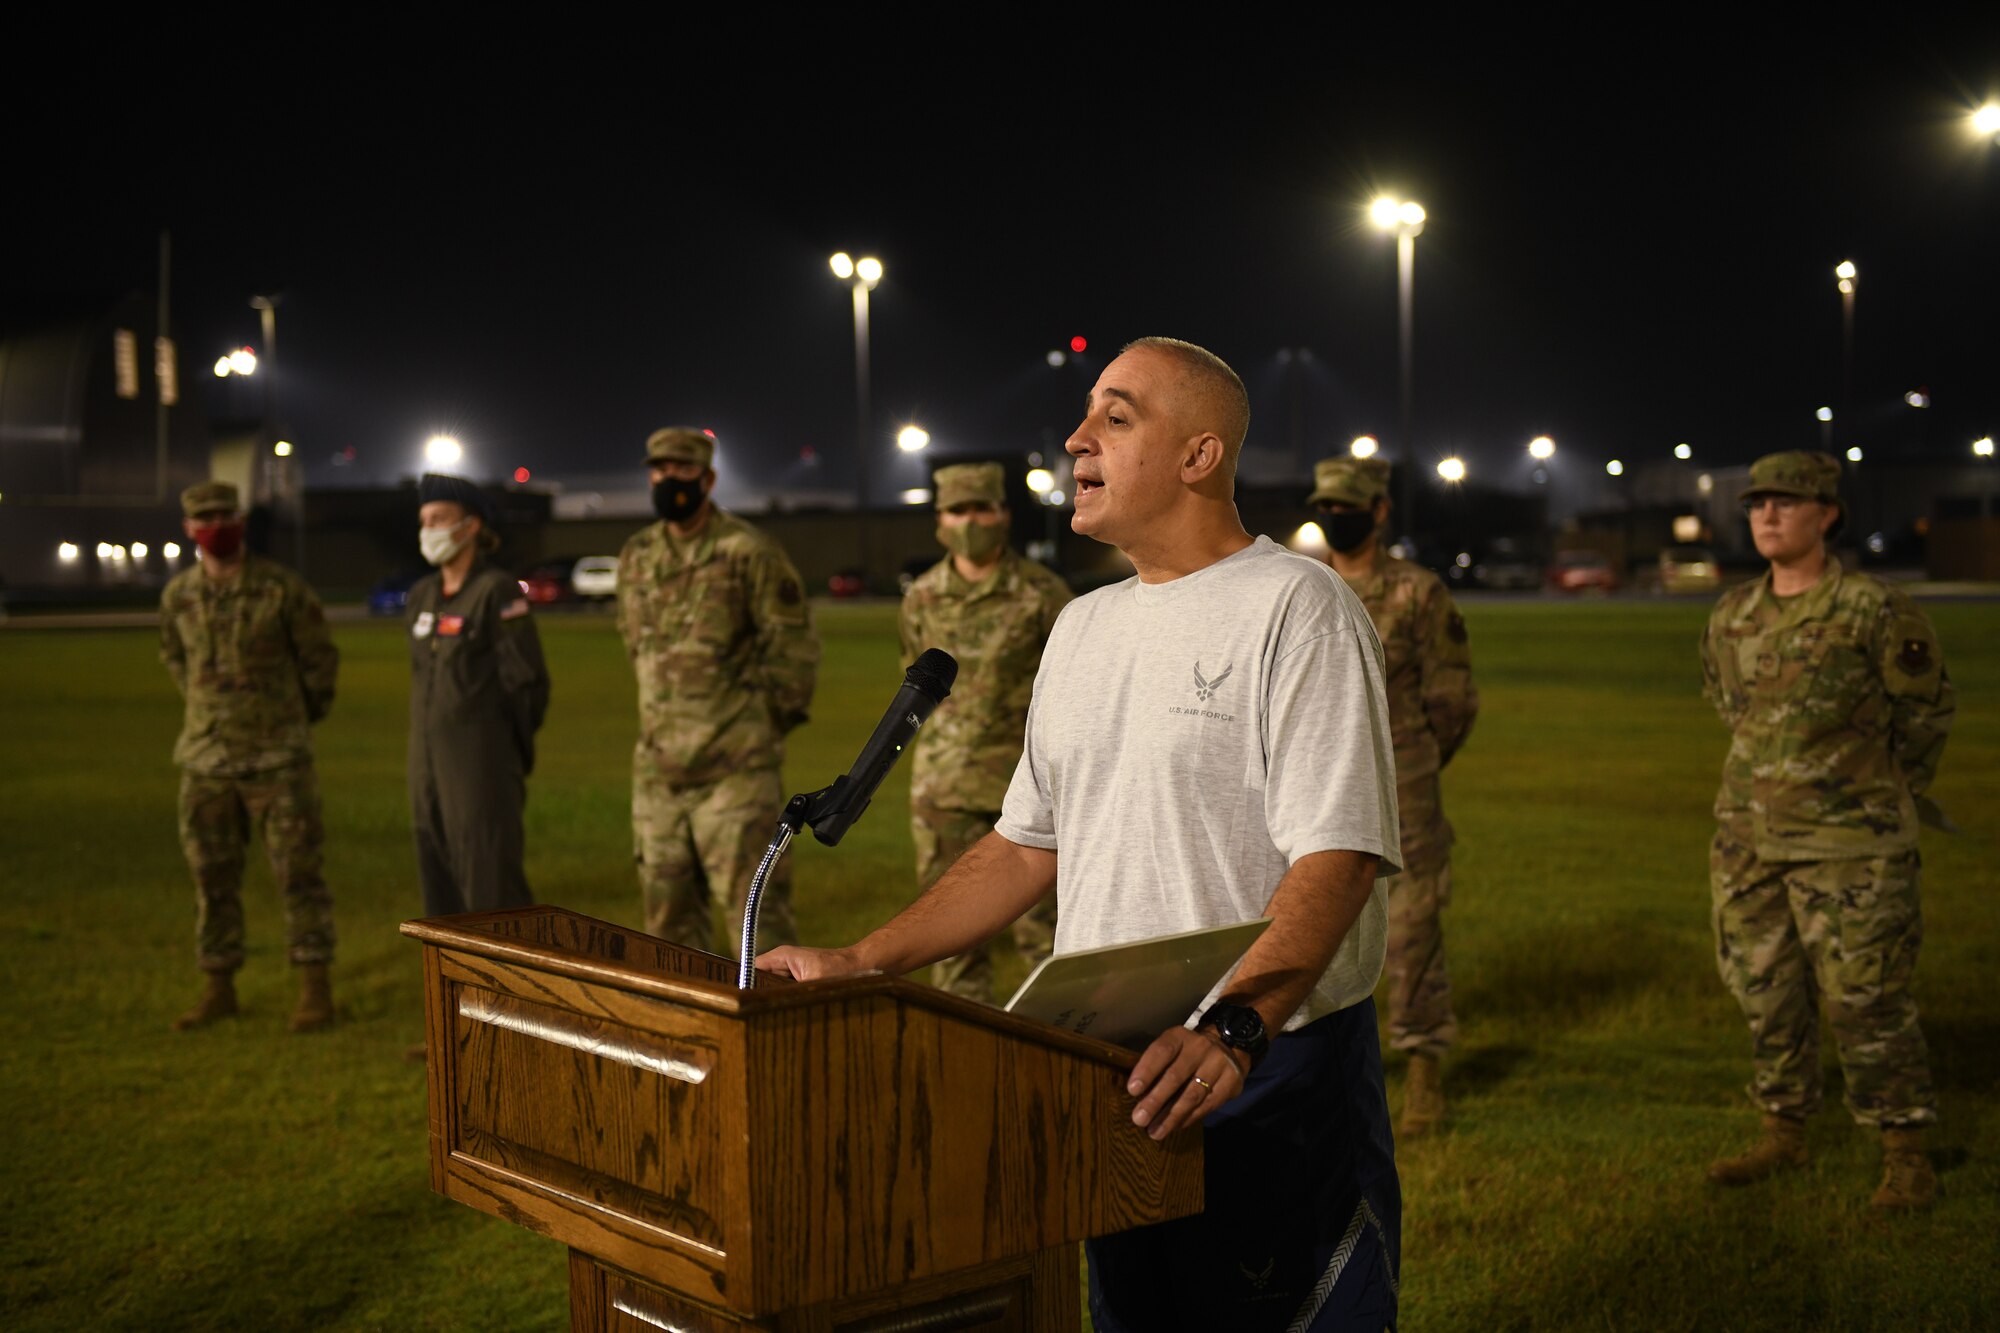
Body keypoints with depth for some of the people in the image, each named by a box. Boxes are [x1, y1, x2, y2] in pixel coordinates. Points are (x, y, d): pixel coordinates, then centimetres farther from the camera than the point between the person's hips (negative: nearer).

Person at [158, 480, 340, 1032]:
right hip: (205, 759, 4)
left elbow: (320, 658, 3)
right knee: (212, 879, 9)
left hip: (278, 758, -4)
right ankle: (219, 989, 20)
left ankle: (315, 989, 7)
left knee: (298, 873, -1)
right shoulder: (178, 595, 3)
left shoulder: (283, 588, -9)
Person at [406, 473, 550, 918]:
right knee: (442, 889, 11)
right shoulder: (422, 596, 11)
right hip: (429, 762, 7)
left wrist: (511, 754, -4)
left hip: (481, 762, -7)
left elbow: (527, 681, -11)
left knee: (492, 886, -6)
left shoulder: (497, 591, -11)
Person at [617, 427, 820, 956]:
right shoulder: (637, 557, 11)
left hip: (735, 766, -6)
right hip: (658, 765, 6)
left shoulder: (747, 552, -7)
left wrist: (767, 722, 0)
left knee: (753, 899, -7)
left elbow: (795, 645, -4)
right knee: (668, 907, 11)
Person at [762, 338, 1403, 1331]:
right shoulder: (1082, 626, 13)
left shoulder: (1295, 607, -11)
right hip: (1112, 1071, 7)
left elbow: (1337, 857, -21)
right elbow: (1030, 844, 17)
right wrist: (858, 965, 9)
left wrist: (1232, 1032, -35)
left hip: (1271, 1065, -7)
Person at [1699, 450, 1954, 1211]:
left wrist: (1889, 794, 14)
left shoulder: (1875, 613, -11)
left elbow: (1928, 709, 3)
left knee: (1866, 1001, -2)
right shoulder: (1732, 619, 5)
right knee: (1766, 997, 12)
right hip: (1747, 840, 6)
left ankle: (1906, 1157, 11)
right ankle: (1783, 1135, 27)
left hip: (1848, 847, -5)